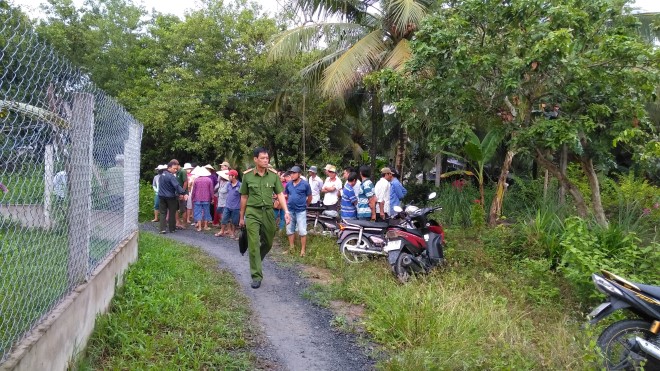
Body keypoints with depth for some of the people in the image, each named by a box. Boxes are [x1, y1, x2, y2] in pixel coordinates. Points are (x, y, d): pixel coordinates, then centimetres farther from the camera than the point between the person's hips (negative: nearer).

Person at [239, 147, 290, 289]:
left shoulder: (273, 175, 0)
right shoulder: (247, 175, -2)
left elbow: (280, 194, 0)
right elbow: (244, 197, 6)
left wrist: (286, 211, -14)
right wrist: (241, 217, 10)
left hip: (268, 212, 3)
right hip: (252, 212, -2)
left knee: (268, 243, 15)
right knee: (254, 245, -7)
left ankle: (256, 261, 44)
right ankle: (256, 276, 0)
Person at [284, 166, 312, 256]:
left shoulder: (305, 184, -8)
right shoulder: (288, 184, 3)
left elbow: (309, 197, 2)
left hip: (301, 211, -5)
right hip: (290, 210, 5)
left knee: (302, 231, -4)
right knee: (290, 230, 11)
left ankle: (303, 250, 3)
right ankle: (291, 248, 23)